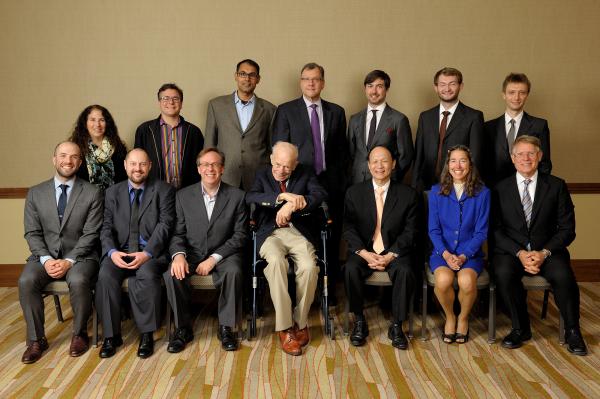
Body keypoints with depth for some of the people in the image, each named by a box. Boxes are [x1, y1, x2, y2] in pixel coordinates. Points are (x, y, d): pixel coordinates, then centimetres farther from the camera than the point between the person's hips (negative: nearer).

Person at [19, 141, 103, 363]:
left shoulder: (92, 193, -1)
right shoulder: (35, 193, 7)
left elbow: (90, 234, -6)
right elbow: (32, 233, 4)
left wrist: (69, 261, -17)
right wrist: (46, 259, -13)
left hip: (80, 256, -2)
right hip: (45, 255, 3)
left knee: (78, 281, -33)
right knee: (26, 281, -26)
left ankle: (79, 334, -8)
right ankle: (36, 339, -8)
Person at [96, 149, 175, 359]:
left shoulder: (164, 190, 5)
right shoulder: (112, 192, 15)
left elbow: (165, 225, -5)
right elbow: (106, 227, 8)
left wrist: (147, 253, -18)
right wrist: (112, 251, -13)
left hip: (151, 252, -3)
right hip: (120, 250, 3)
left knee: (147, 274, -34)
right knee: (105, 276, -27)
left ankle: (146, 334, -18)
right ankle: (111, 335, -12)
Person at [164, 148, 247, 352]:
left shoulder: (236, 196, 0)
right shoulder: (183, 196, 5)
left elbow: (240, 234, -4)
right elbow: (177, 232, 3)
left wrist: (214, 258, -15)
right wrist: (178, 255, -19)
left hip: (223, 254, -1)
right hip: (191, 253, 2)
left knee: (233, 271, -33)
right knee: (172, 273, -27)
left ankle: (225, 327, -13)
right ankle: (183, 327, -9)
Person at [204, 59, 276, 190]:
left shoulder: (268, 109, 7)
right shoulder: (216, 105, 7)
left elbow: (272, 149, 11)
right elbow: (209, 144, 8)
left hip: (257, 180, 0)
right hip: (224, 180, 0)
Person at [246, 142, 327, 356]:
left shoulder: (305, 174, 13)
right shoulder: (262, 175, 14)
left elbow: (320, 195, -7)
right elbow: (250, 197, -7)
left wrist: (292, 205, -22)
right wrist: (283, 196, -19)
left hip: (298, 232, 0)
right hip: (270, 233, 0)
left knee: (309, 266, -30)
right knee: (276, 262, -34)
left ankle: (300, 322, -9)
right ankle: (285, 328, -27)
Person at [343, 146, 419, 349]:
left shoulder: (408, 194, 2)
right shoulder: (354, 192, 5)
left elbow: (409, 231, -1)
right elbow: (349, 228, 0)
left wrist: (390, 256, -15)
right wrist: (365, 253, -16)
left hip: (395, 251, 0)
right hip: (363, 250, 1)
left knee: (405, 271, -31)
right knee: (351, 269, -30)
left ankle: (396, 326, -12)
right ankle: (359, 321, -11)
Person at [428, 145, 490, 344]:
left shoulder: (482, 193, 1)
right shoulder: (436, 191, 4)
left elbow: (481, 232, 0)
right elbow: (433, 229, 2)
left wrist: (464, 256, -14)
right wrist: (446, 253, -14)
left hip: (470, 253, 0)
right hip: (442, 251, 1)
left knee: (467, 281, -31)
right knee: (443, 280, -31)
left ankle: (463, 318, 3)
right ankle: (450, 317, 2)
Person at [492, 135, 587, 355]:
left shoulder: (557, 186, 5)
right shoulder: (501, 189, 6)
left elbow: (567, 229, 2)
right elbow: (496, 230, 1)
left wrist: (544, 252, -14)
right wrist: (520, 253, -15)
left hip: (547, 251, 0)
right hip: (511, 250, 0)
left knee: (563, 275, -30)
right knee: (504, 273, -32)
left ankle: (572, 331, -5)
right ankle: (520, 328, -10)